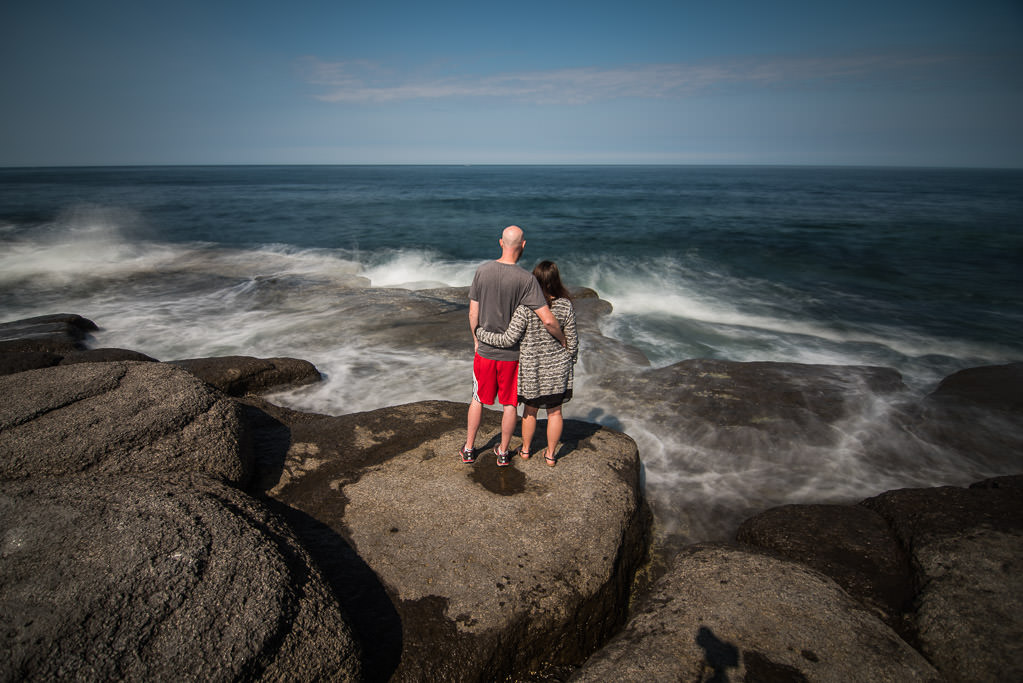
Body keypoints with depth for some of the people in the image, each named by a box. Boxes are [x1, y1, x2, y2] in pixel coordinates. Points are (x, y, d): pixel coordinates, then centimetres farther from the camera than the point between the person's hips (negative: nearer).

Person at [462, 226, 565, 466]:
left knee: (478, 399, 18)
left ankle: (469, 449, 28)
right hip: (513, 353, -2)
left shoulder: (483, 271, -8)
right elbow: (548, 320, -21)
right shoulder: (526, 279, -17)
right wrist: (563, 341, -3)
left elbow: (473, 314, -2)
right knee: (510, 403, 14)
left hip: (485, 350, 2)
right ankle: (503, 452, 27)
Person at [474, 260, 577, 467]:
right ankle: (551, 455, 28)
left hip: (531, 367, -1)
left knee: (530, 410, 18)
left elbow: (510, 339, -18)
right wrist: (570, 365, 13)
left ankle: (525, 450, 36)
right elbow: (572, 342, -4)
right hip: (557, 368, 1)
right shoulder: (566, 306, -12)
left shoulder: (525, 306, -20)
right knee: (554, 411, 16)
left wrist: (481, 334, -6)